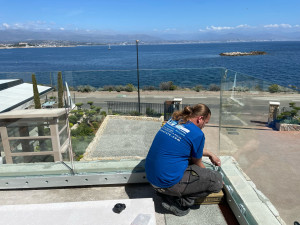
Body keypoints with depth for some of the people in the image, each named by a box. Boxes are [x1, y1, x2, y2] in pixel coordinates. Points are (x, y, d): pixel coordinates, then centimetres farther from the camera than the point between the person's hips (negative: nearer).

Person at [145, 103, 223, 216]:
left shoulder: (173, 120, 8)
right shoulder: (197, 134, -14)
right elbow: (198, 164, 4)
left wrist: (210, 154, 33)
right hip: (167, 182, -8)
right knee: (217, 179, 0)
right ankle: (181, 203, 0)